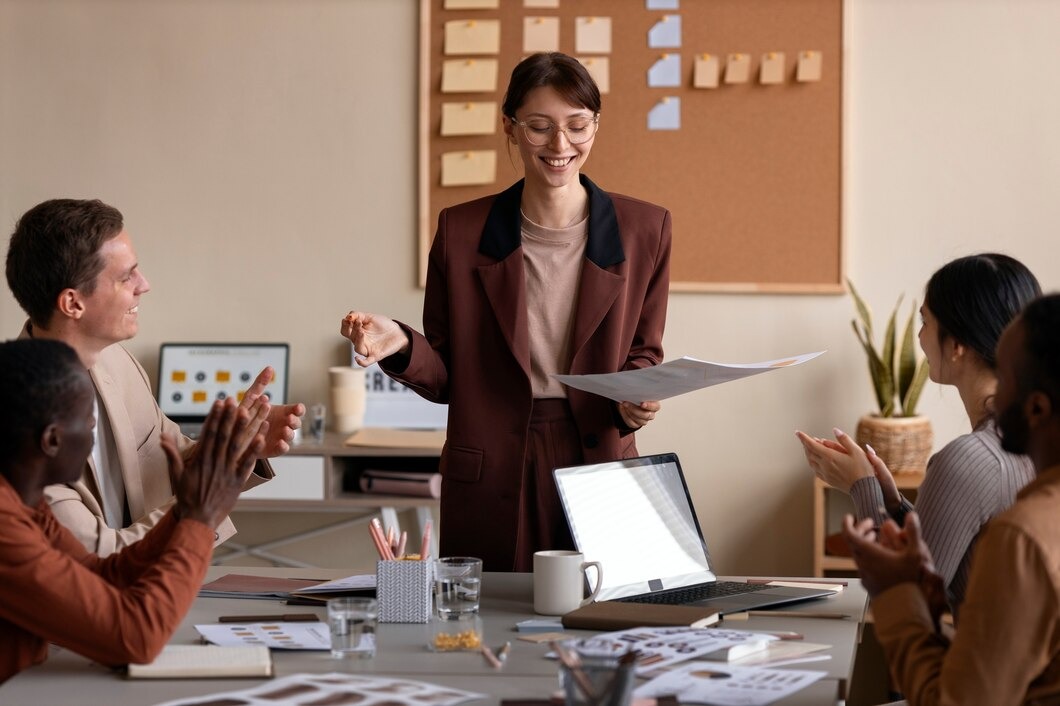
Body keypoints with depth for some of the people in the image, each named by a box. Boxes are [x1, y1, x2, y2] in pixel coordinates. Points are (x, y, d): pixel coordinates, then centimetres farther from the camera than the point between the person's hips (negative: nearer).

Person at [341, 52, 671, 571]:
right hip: (489, 483, 0)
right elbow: (445, 377, 4)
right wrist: (401, 348, -16)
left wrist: (636, 401, -12)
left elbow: (643, 353, 9)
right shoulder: (461, 231, 1)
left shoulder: (643, 230, 2)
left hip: (599, 465, 1)